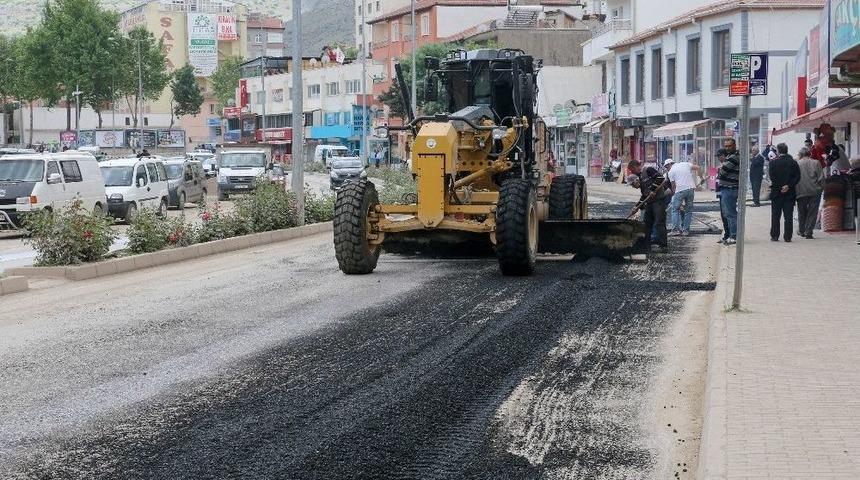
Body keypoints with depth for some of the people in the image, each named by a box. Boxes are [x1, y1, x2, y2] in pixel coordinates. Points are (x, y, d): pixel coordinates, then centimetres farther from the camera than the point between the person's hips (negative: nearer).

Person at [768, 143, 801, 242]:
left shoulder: (773, 162, -4)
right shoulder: (793, 162, 2)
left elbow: (772, 177, -10)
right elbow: (797, 177, -4)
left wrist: (780, 187, -5)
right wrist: (788, 186, -8)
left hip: (776, 193, -1)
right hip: (790, 193, 1)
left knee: (775, 216, 6)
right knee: (789, 216, 3)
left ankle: (775, 236, 6)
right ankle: (788, 236, 1)